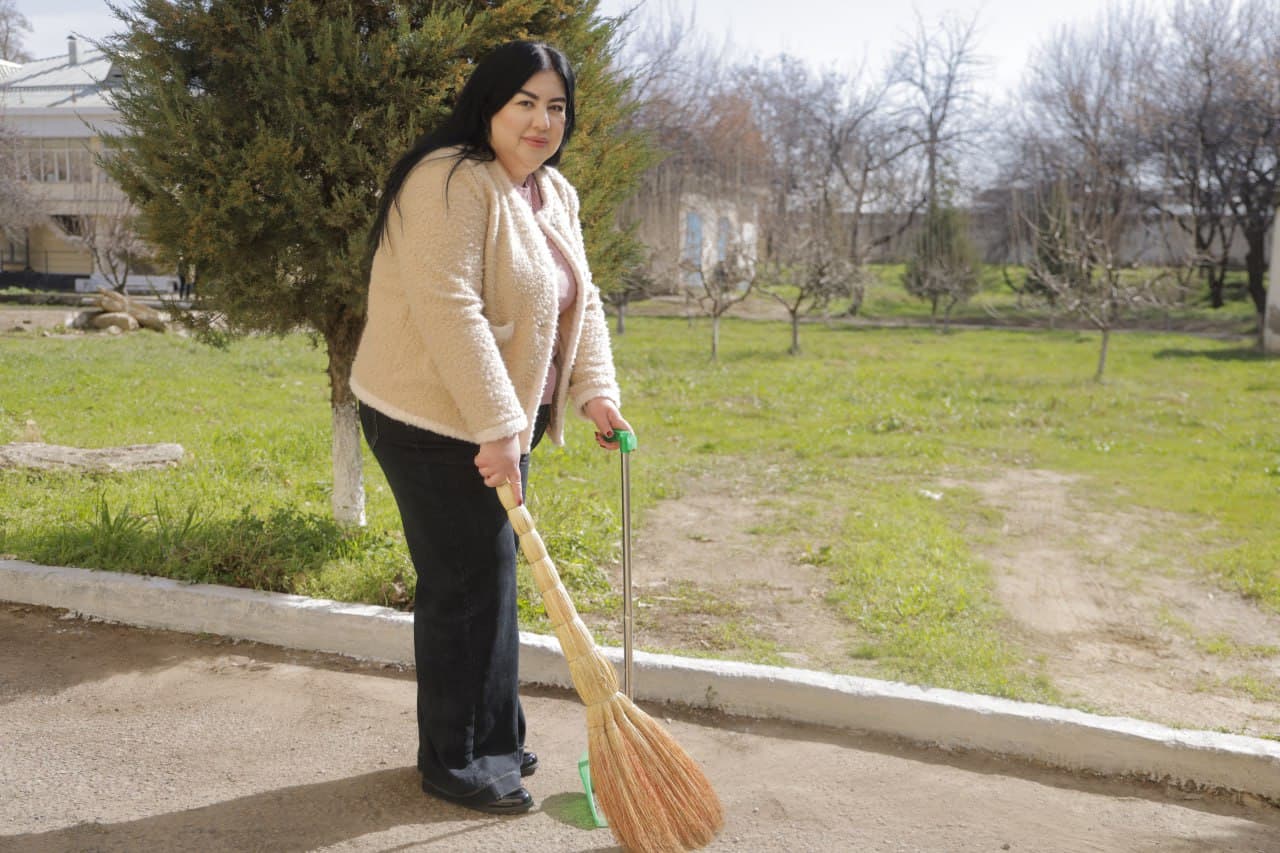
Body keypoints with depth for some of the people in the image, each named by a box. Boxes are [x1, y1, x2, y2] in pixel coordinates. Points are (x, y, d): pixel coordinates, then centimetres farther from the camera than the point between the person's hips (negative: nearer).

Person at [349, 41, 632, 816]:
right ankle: (454, 762, 16)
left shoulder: (555, 195, 11)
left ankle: (495, 740, 31)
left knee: (494, 577, 16)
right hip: (436, 424, -9)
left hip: (503, 420, 9)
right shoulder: (450, 182, -19)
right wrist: (497, 428, -29)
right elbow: (449, 310, -27)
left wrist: (595, 390, -4)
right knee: (465, 586, -1)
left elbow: (581, 301, 11)